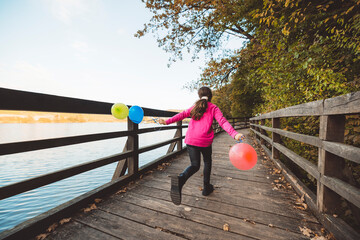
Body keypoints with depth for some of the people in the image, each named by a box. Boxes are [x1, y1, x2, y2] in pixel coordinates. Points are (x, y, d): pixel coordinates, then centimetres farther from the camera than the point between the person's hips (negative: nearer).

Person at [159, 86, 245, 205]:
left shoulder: (195, 107, 16)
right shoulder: (213, 108, 6)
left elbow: (182, 114, 3)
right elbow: (222, 121, -10)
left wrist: (167, 121, 0)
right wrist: (234, 134, -19)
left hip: (190, 140, 3)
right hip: (205, 141, -2)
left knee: (195, 165, 10)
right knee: (207, 162, 24)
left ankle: (180, 179, -21)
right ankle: (206, 188, 34)